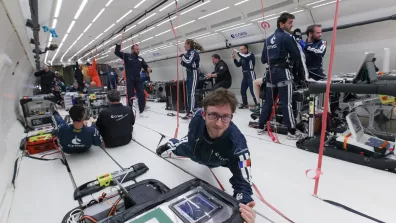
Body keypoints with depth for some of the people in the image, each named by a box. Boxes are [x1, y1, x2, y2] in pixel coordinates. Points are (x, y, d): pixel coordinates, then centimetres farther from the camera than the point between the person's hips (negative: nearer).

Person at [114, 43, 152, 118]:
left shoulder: (141, 59, 12)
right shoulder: (126, 56, 2)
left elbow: (145, 66, 11)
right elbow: (116, 52, 1)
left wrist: (148, 69, -12)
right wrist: (119, 44, -13)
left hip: (138, 80, 4)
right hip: (129, 80, -3)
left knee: (142, 95, 0)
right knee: (130, 96, 1)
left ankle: (141, 112, 11)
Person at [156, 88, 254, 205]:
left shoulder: (237, 144, -49)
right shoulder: (198, 117, -40)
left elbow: (243, 182, -44)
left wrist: (243, 204, -64)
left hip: (213, 162, 0)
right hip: (193, 148, 0)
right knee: (178, 149, 31)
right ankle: (170, 144, 67)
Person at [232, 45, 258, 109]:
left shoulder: (250, 55, -5)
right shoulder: (242, 57, 15)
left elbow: (245, 58, -24)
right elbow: (238, 65, 14)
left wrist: (237, 52, -15)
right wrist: (234, 59, 0)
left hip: (250, 75, -8)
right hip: (245, 75, 8)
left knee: (253, 90, -12)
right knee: (242, 91, 10)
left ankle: (257, 104, -7)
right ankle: (245, 104, 22)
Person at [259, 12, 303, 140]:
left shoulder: (268, 39, 16)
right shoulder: (287, 37, -4)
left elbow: (263, 59, 16)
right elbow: (297, 57, -5)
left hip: (271, 72, 7)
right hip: (283, 72, -7)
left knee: (268, 101, 11)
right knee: (286, 103, -6)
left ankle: (261, 127, 16)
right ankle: (292, 132, -1)